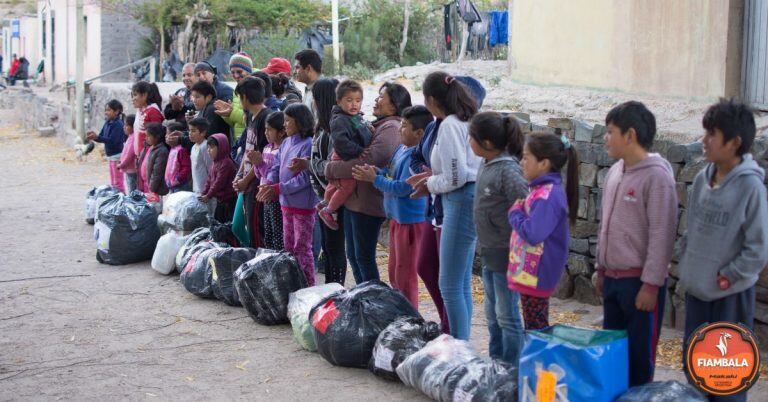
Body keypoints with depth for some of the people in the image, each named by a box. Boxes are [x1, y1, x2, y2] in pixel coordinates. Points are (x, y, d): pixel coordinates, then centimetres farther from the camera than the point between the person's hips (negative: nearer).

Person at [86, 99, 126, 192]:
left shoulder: (118, 124, -17)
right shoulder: (107, 123, 8)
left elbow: (112, 140, -24)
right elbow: (101, 137, 11)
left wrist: (97, 137, -28)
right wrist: (93, 137, -9)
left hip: (117, 156, -9)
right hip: (110, 155, 9)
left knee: (118, 182, -5)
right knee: (112, 182, 16)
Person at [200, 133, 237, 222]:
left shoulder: (226, 163, -17)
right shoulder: (215, 163, 14)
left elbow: (219, 182, -20)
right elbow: (209, 180, 16)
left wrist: (208, 196, -19)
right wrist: (203, 194, 6)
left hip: (225, 201, -10)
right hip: (216, 200, 10)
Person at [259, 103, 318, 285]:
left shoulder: (308, 145, -18)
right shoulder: (286, 143, 8)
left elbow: (304, 178, -22)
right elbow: (277, 166, 9)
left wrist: (278, 188, -22)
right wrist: (269, 183, -11)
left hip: (303, 206, -8)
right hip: (287, 204, 9)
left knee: (302, 248, -2)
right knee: (288, 246, 17)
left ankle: (309, 285, 6)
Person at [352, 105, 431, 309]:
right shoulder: (402, 149, 7)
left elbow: (402, 187, -26)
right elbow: (392, 174, 18)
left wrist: (375, 179, -16)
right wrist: (377, 172, -2)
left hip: (410, 220, -10)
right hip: (397, 216, 10)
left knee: (405, 275, 0)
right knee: (394, 271, 21)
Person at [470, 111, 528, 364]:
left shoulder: (508, 170, -20)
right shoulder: (486, 165, 6)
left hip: (505, 254, -9)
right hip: (489, 253, 9)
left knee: (507, 315, 1)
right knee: (492, 314, 19)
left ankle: (511, 369, 12)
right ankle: (495, 361, 32)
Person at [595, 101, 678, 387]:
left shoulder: (656, 175, -16)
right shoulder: (615, 172, 8)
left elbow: (662, 234, -17)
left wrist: (651, 284, -18)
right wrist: (602, 268, 18)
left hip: (640, 280, -8)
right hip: (613, 277, 8)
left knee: (639, 354, 2)